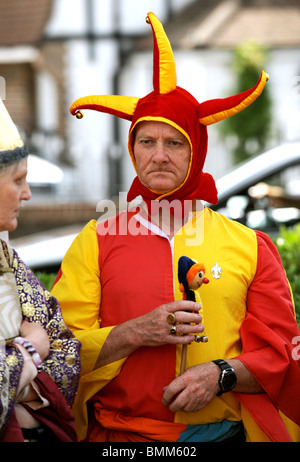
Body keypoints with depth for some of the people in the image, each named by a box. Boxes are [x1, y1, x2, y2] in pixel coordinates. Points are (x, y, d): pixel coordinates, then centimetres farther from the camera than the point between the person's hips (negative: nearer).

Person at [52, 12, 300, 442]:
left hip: (227, 430, 1)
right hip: (124, 432, -1)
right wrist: (135, 334, -9)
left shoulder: (250, 246, 11)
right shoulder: (96, 241, 9)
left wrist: (222, 374, -8)